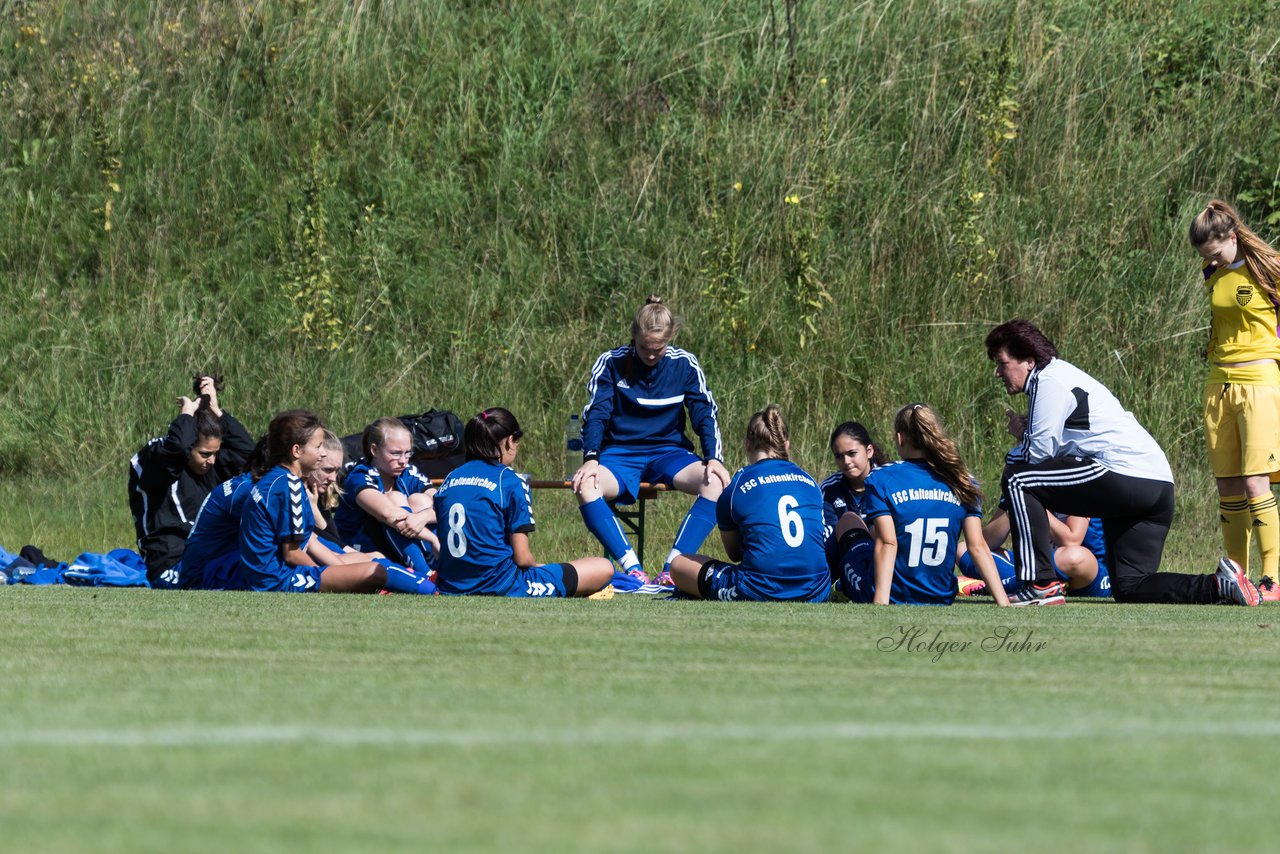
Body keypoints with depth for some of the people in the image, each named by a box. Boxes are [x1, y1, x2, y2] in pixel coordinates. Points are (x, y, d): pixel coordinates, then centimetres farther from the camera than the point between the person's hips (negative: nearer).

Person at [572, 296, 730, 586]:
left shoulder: (685, 364, 2)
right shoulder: (611, 363, -1)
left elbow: (705, 415, 1)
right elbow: (595, 415, -6)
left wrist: (713, 459, -17)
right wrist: (590, 460, -23)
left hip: (668, 453, 1)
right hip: (620, 455, -1)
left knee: (715, 482, -30)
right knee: (586, 486, -34)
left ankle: (672, 569, -34)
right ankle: (632, 569, -39)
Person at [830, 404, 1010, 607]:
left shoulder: (881, 480, -10)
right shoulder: (962, 483, -1)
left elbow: (887, 544, -19)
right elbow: (978, 547, -7)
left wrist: (880, 603, -25)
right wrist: (1003, 603, -7)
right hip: (941, 597, 3)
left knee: (848, 521, 24)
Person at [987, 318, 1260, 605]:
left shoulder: (1049, 382, -5)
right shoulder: (1062, 375, 26)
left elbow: (1039, 452, -10)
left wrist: (1020, 436, 11)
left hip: (1124, 477, -10)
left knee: (1017, 479, -6)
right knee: (1130, 588, 13)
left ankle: (1040, 586, -10)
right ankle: (1219, 584, 1)